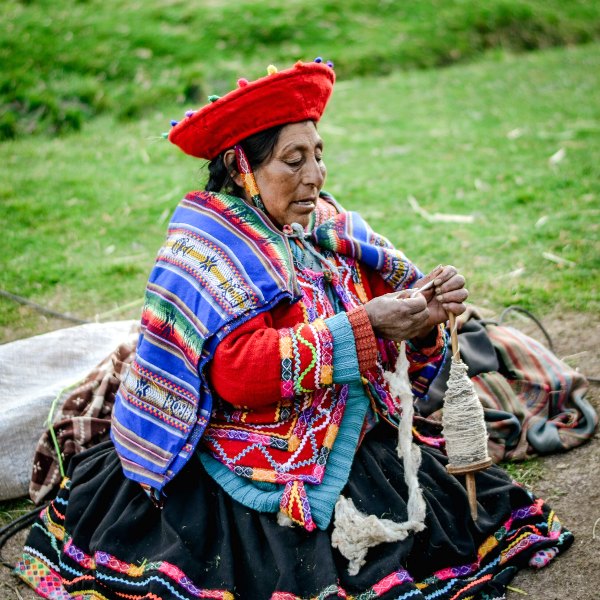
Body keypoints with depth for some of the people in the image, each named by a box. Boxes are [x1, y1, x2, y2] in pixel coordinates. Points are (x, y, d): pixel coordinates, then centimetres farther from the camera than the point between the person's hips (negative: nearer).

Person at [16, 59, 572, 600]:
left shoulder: (324, 227, 5)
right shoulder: (212, 244, -14)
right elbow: (235, 370, -26)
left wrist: (424, 309, -18)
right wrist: (361, 327, -29)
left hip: (354, 447, 6)